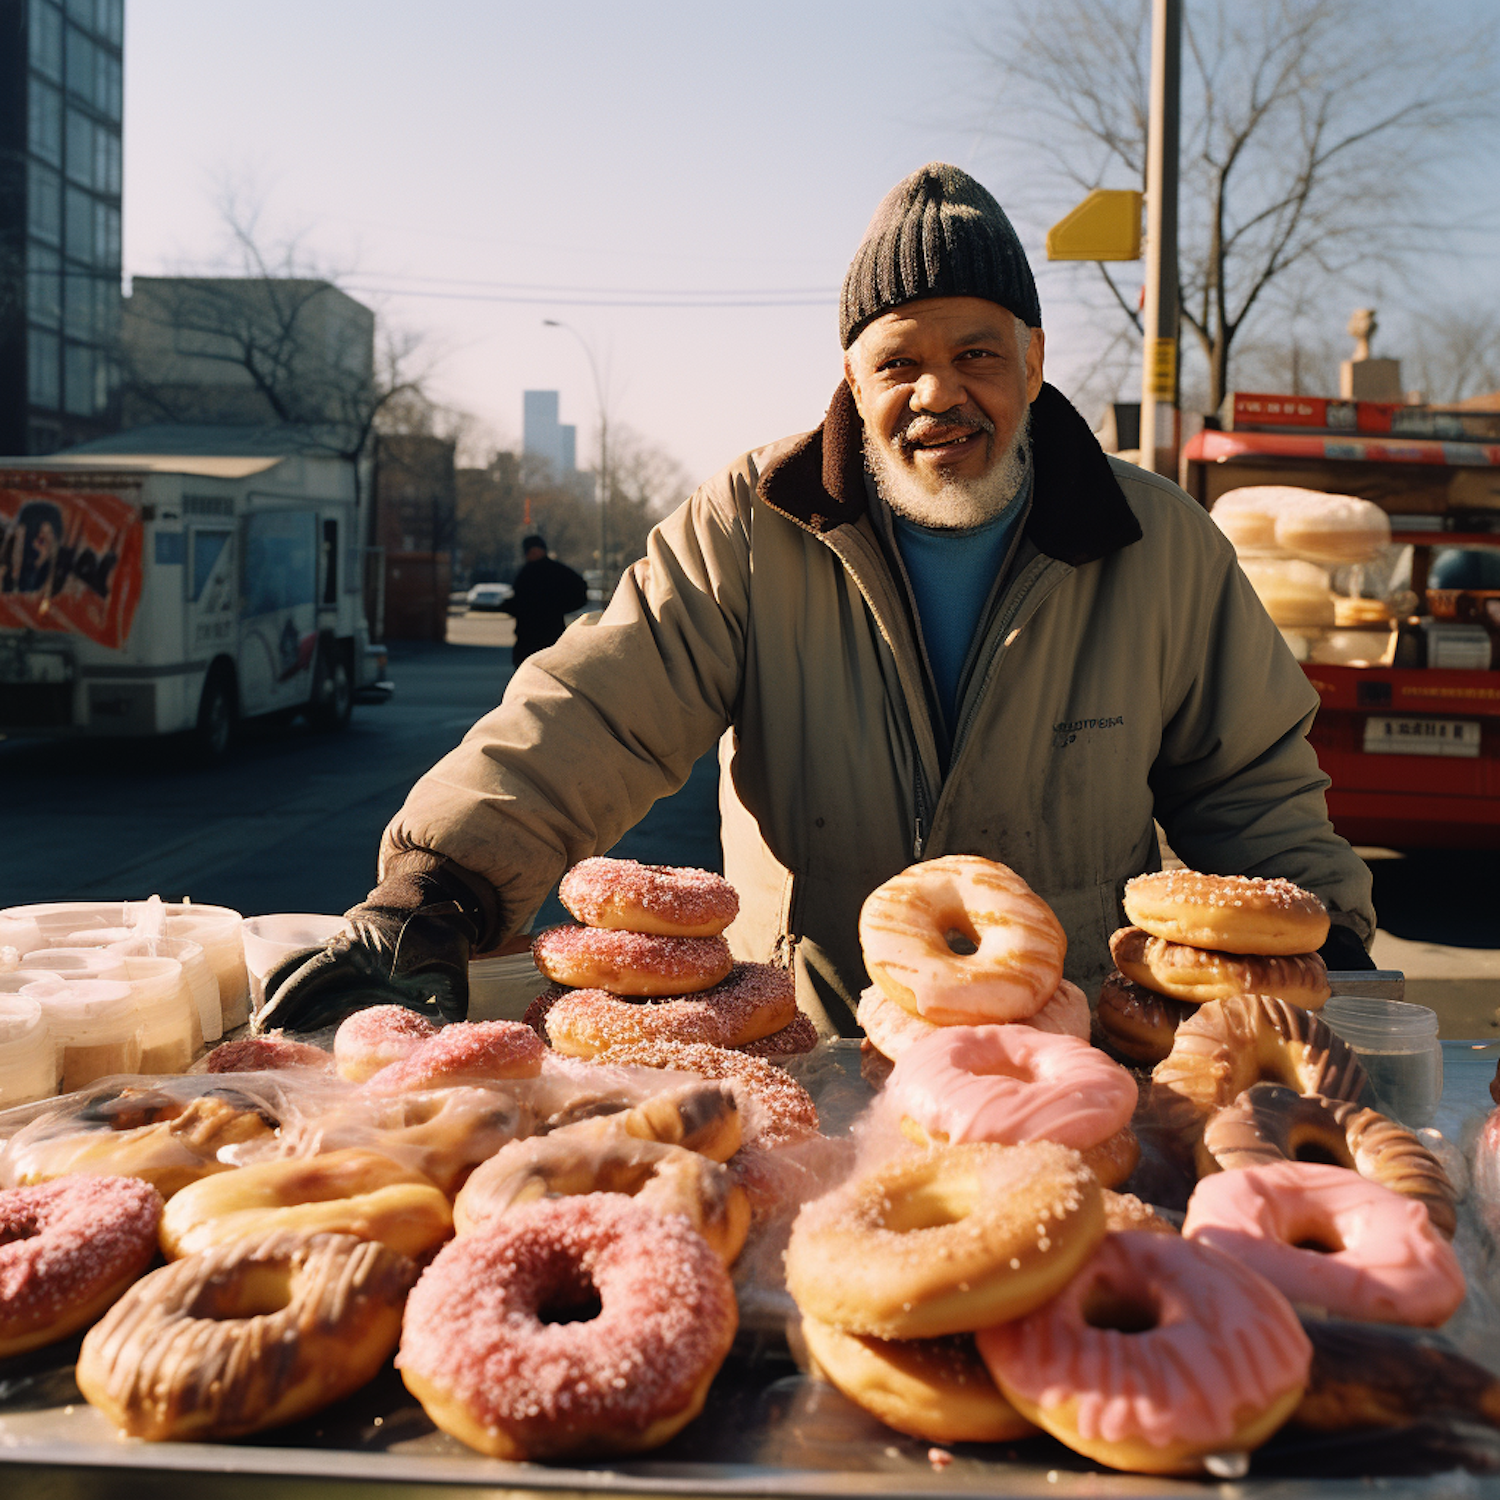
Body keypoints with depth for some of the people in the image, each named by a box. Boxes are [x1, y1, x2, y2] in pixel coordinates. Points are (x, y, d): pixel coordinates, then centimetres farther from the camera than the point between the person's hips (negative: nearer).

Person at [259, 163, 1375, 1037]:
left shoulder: (1163, 546, 2)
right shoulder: (748, 533, -4)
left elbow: (1249, 782, 12)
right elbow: (594, 720, -13)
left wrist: (1325, 944, 0)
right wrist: (433, 904, -26)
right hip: (799, 1067, 0)